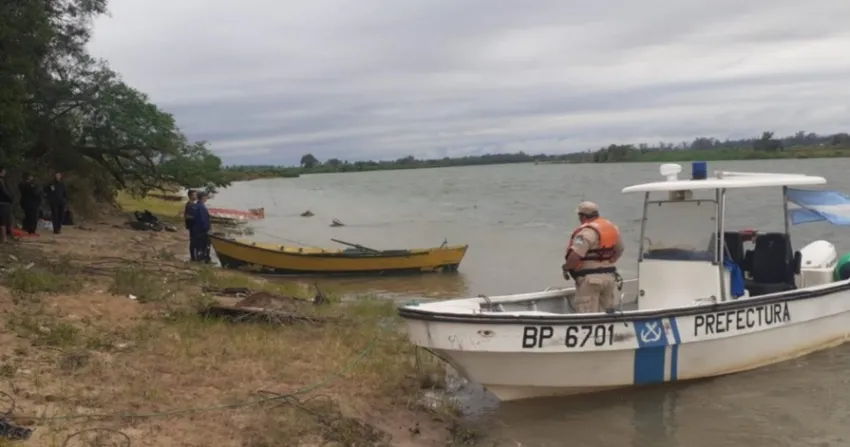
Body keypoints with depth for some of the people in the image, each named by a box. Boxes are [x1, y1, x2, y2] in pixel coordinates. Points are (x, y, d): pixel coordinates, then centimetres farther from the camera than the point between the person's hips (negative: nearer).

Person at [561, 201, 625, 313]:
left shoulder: (587, 231, -18)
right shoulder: (611, 227, 11)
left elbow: (575, 255, -25)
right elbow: (620, 249, 23)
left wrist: (565, 268, -9)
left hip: (590, 278, -9)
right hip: (609, 275, 9)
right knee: (607, 312, 18)